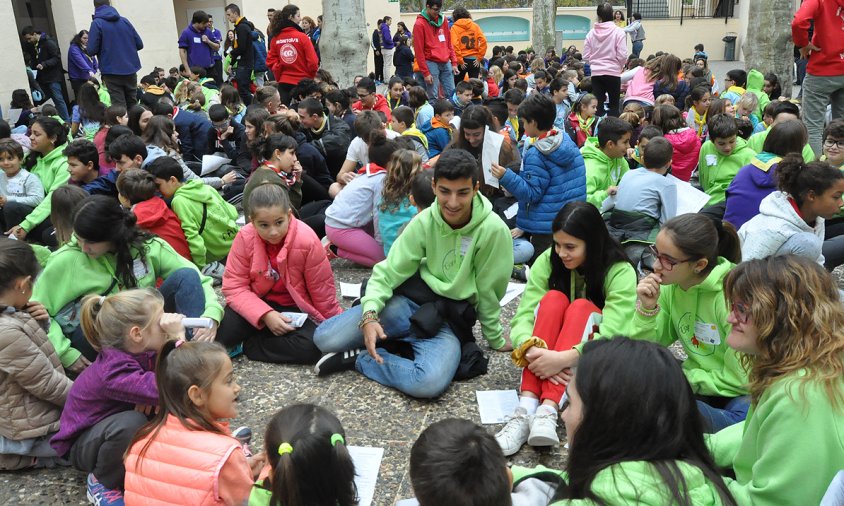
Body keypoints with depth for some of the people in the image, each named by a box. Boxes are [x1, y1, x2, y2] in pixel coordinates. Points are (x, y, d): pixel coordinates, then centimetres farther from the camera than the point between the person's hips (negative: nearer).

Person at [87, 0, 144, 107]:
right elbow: (139, 44, 7)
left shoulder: (97, 23, -6)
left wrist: (103, 49, 10)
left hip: (112, 71, -4)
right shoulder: (125, 20, 6)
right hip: (130, 69, 4)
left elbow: (91, 50, -10)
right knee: (132, 105, 15)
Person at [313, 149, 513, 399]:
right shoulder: (425, 221, -4)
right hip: (409, 302, 2)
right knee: (325, 338, -13)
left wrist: (496, 339, 7)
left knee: (430, 383, -34)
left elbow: (489, 292, -4)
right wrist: (370, 314, -20)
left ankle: (360, 358, -10)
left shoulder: (493, 230, -15)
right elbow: (389, 271, -3)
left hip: (449, 321, -2)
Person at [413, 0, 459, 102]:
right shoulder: (419, 24, -7)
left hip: (446, 63, 6)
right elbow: (419, 51, -9)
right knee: (433, 97, -6)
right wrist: (425, 72, -11)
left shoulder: (443, 20, 10)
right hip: (431, 63, -6)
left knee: (451, 93, 5)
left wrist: (454, 63, 8)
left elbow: (449, 43, 16)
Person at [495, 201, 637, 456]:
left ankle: (548, 411, -48)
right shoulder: (547, 262, -9)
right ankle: (526, 408, -43)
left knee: (581, 307, -31)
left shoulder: (620, 272, -17)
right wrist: (533, 351, -40)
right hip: (549, 354, 2)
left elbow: (613, 335, -29)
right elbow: (522, 318, -18)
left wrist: (564, 358, -45)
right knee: (553, 299, -28)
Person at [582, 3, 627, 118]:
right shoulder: (618, 32, -9)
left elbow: (586, 56, 0)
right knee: (614, 104, 9)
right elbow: (622, 55, -10)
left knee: (598, 104, 8)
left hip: (596, 73, 2)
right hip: (613, 73, -2)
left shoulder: (591, 33, -1)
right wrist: (619, 66, 10)